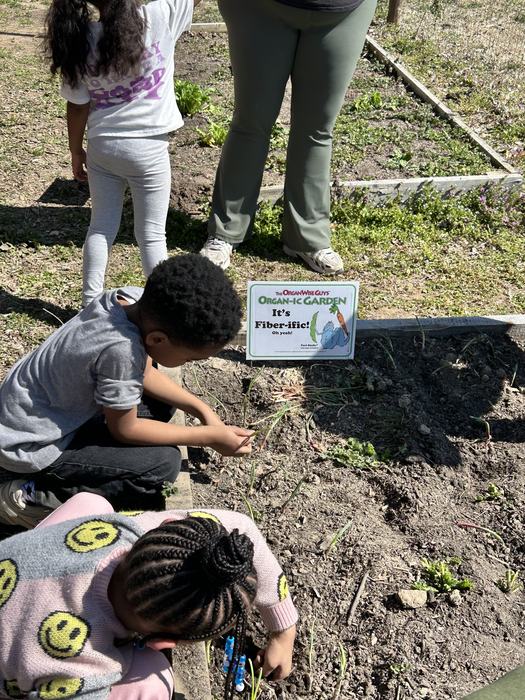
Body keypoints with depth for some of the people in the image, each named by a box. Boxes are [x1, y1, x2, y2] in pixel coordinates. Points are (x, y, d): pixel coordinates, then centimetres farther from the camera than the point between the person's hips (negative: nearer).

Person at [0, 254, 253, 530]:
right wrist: (209, 437, -13)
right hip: (32, 446, -8)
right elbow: (124, 430, -19)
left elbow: (145, 373, 7)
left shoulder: (136, 300, -13)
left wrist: (201, 409, 0)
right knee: (164, 462, -15)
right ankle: (34, 496, -7)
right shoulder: (122, 350, -36)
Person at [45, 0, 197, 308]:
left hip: (101, 148, 3)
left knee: (102, 226, 17)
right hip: (148, 150, -3)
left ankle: (91, 304, 22)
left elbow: (78, 106, 1)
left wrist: (76, 151, 13)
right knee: (151, 234, 8)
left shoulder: (80, 41, -6)